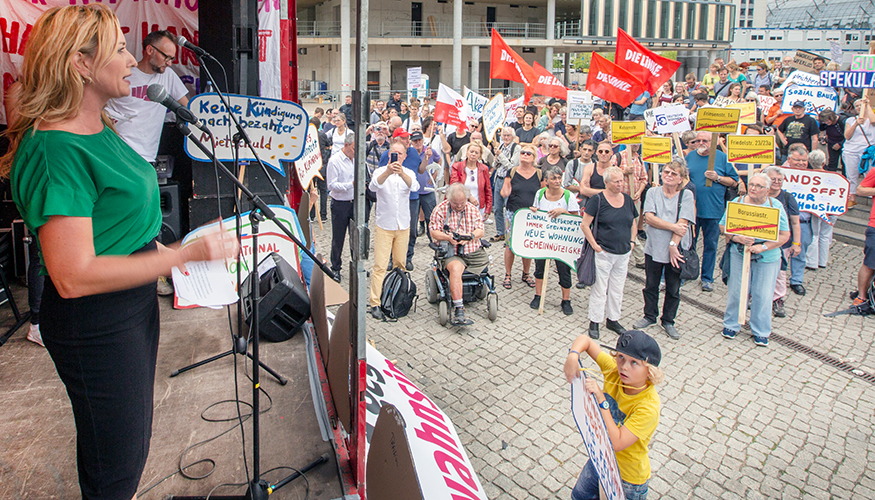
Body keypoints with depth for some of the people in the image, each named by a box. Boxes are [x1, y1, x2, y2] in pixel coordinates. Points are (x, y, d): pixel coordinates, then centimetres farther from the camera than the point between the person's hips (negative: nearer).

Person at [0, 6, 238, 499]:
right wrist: (187, 255, -29)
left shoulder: (101, 129, 6)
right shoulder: (55, 151, -25)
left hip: (135, 303, 10)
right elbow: (73, 277, -30)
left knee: (132, 437, 26)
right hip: (94, 323, -9)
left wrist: (157, 248, 8)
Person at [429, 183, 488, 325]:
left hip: (473, 251, 7)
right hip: (451, 252, -7)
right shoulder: (440, 209, 3)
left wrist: (471, 236, -15)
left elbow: (480, 231, 8)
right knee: (455, 268, -34)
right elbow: (434, 232, -2)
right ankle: (459, 310, -41)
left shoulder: (473, 209, 12)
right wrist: (448, 237, -21)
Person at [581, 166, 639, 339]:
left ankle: (613, 319, 29)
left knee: (617, 289, 15)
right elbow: (584, 225, -10)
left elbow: (633, 224, 19)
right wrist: (594, 245, -13)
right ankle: (594, 322, 13)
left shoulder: (628, 199, 8)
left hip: (623, 254, 5)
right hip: (603, 252, -5)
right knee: (600, 289, 1)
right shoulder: (597, 200, -9)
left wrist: (631, 242, 7)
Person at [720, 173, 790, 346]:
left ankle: (761, 331, 21)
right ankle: (731, 324, 24)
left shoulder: (776, 207, -2)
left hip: (767, 258, -1)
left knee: (762, 295, 5)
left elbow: (785, 235, -4)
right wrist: (736, 238, -17)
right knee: (736, 291, 6)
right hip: (739, 254, 1)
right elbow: (723, 226, 2)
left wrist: (763, 247, -16)